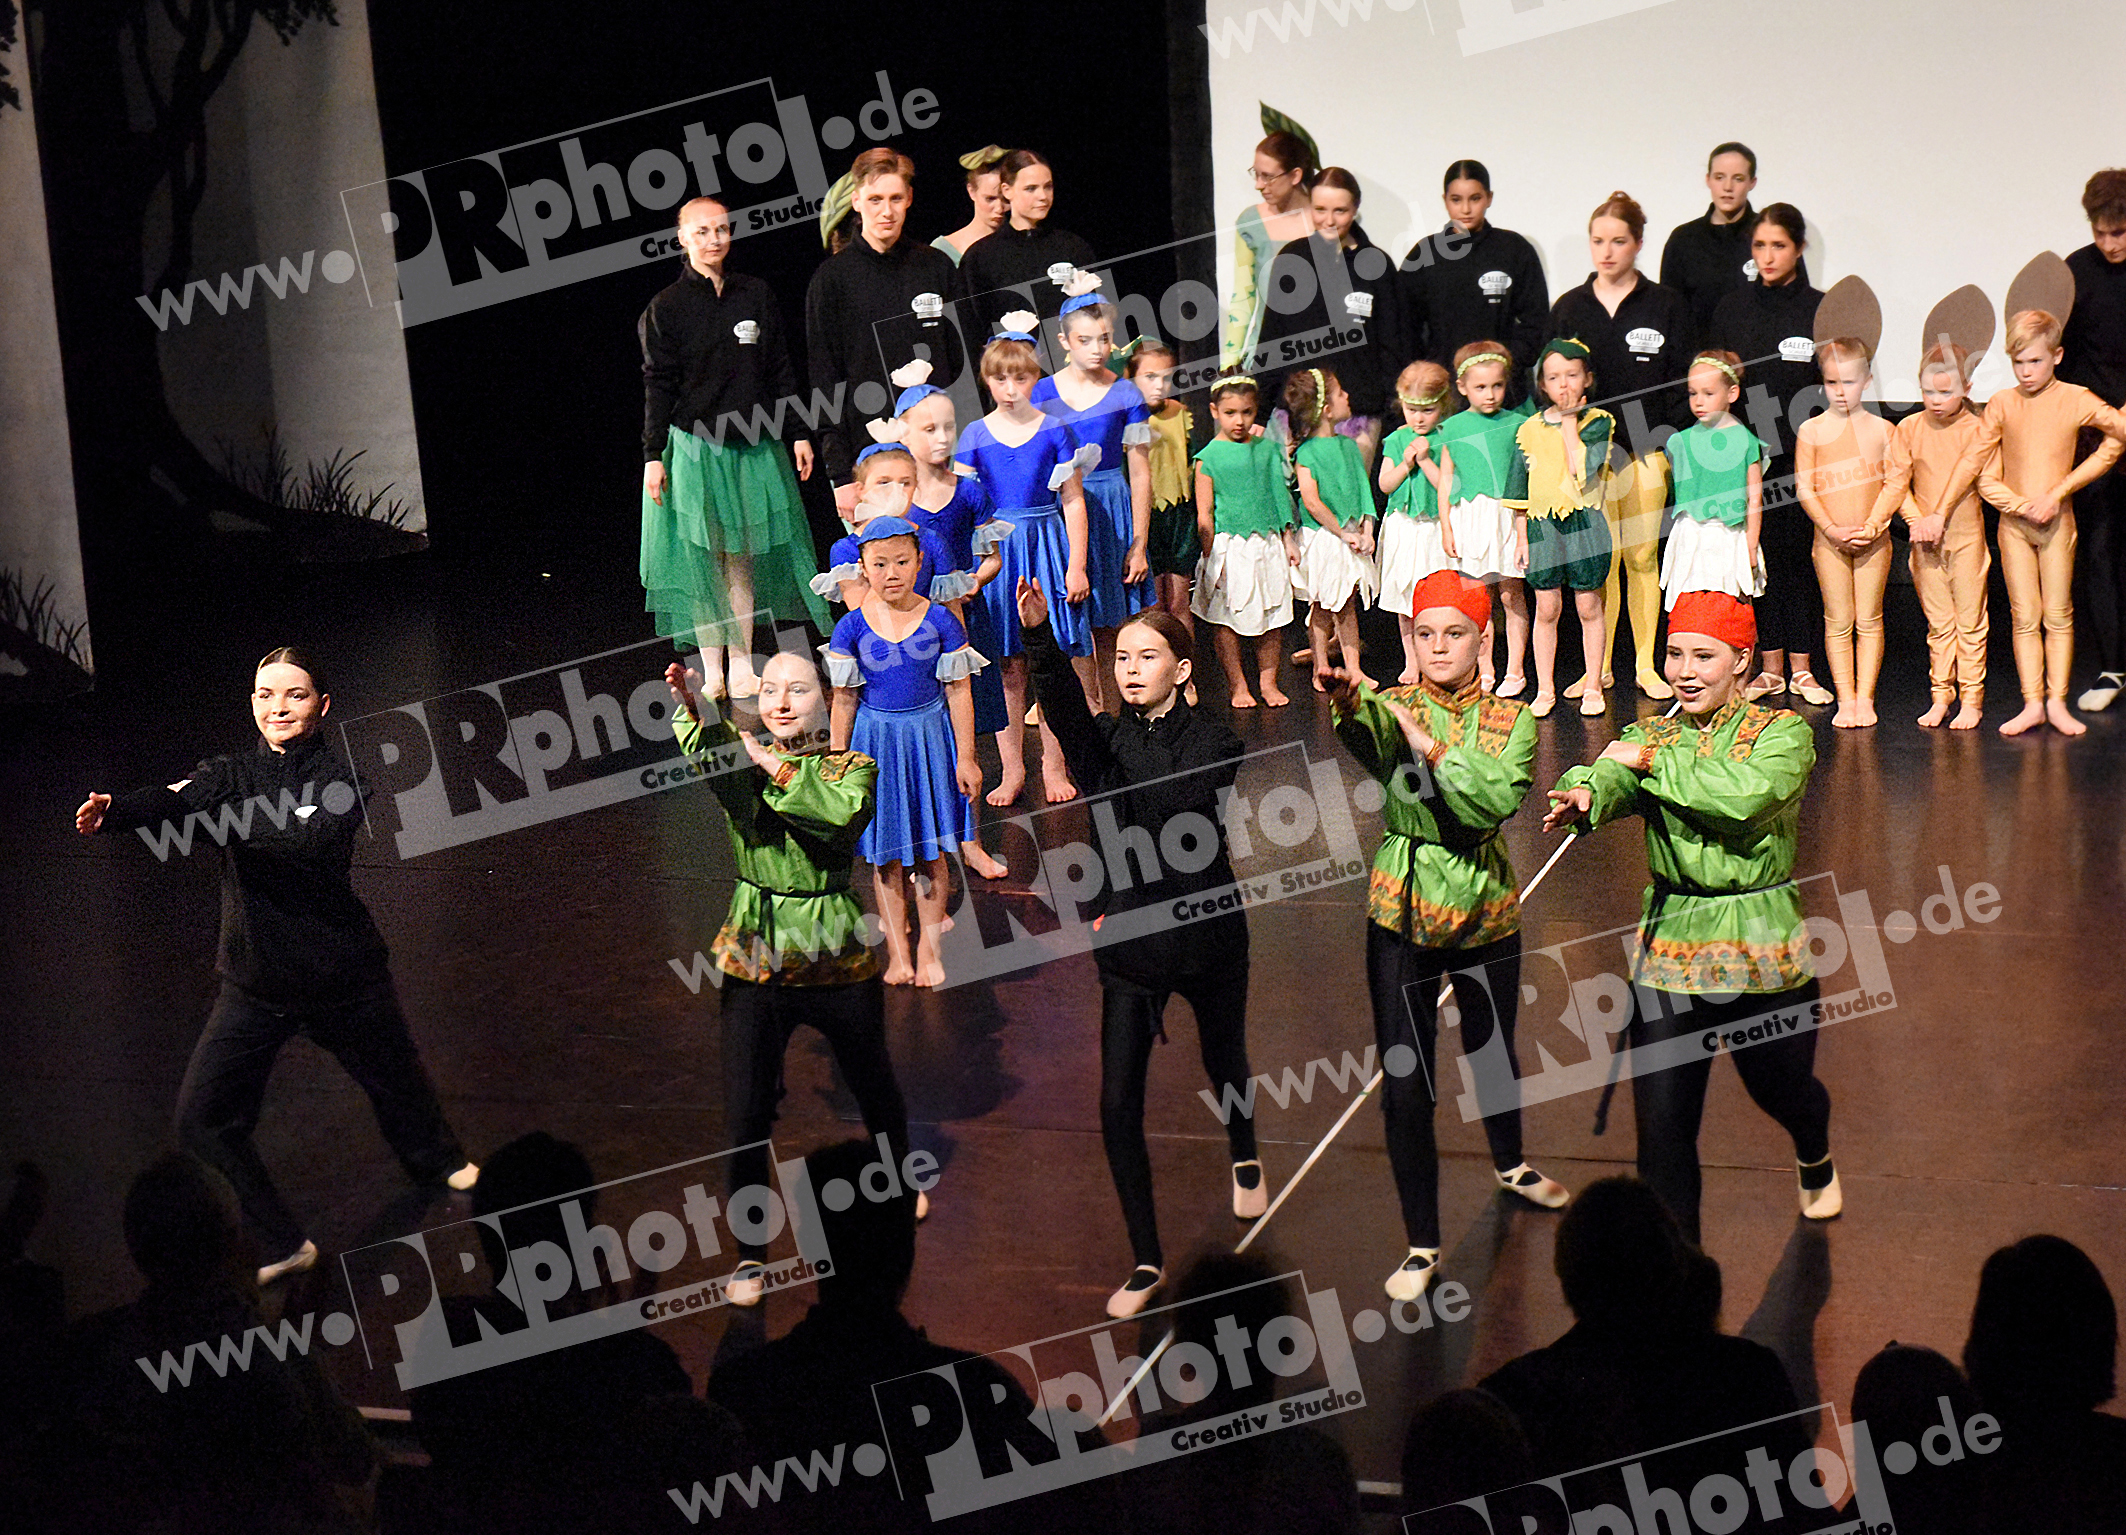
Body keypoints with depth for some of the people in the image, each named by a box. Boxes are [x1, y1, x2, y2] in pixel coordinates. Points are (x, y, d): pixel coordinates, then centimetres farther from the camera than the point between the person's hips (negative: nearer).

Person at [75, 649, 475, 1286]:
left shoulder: (338, 777, -10)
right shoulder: (230, 774, -4)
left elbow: (316, 839, -31)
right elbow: (174, 798, -26)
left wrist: (226, 816, -33)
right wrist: (113, 811, -47)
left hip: (342, 975, -2)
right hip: (256, 983, 2)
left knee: (395, 1083, 21)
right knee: (203, 1119, -9)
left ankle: (439, 1164, 55)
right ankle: (283, 1245, 5)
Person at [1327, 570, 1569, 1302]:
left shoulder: (1509, 719, -5)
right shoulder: (1393, 706, -7)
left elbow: (1498, 801, -22)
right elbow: (1367, 741, -32)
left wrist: (1431, 746, -33)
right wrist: (1348, 703, -53)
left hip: (1485, 910, 2)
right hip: (1403, 913, -1)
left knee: (1493, 1050, 22)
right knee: (1405, 1083, -2)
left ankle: (1510, 1163, 52)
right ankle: (1422, 1244, 9)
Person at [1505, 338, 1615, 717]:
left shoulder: (1598, 422, -2)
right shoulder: (1530, 430, 5)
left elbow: (1583, 469, -18)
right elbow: (1519, 489, 11)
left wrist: (1569, 422, -12)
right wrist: (1520, 536, 9)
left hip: (1585, 523, -2)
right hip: (1543, 524, 2)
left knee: (1588, 606, 4)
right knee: (1547, 608, 5)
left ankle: (1592, 687, 14)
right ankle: (1545, 689, 13)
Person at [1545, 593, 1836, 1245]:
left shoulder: (1782, 733, -6)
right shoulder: (1649, 737, 4)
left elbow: (1748, 793, -28)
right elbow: (1612, 780, -19)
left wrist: (1654, 760, -23)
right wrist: (1584, 794, -42)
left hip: (1763, 948, -2)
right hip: (1669, 948, 2)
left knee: (1780, 1087, 20)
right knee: (1661, 1122, -6)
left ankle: (1814, 1155, 57)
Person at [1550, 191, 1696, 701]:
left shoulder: (1667, 305, 4)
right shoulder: (1568, 309, 8)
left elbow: (1683, 379, 4)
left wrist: (1672, 436, -5)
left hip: (1647, 449, -1)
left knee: (1642, 555, 2)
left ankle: (1646, 666, 10)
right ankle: (1599, 666, 8)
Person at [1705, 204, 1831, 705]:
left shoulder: (1821, 310, 1)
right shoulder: (1732, 309, 8)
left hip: (1801, 452, -2)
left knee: (1801, 555, 1)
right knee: (1760, 554, 3)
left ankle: (1800, 668, 9)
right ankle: (1770, 667, 11)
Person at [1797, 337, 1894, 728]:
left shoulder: (1881, 429, 3)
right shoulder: (1811, 431, 1)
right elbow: (1804, 488, -2)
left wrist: (1873, 524, -12)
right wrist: (1832, 529, -12)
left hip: (1873, 539, 1)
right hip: (1830, 539, 0)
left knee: (1869, 620, 4)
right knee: (1838, 622, 2)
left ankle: (1865, 697, 9)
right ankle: (1845, 699, 7)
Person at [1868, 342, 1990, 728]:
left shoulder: (1975, 429, -6)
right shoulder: (1909, 428, 1)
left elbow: (1966, 480, -10)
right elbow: (1896, 482, 0)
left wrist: (1939, 518, -19)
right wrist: (1916, 520, -13)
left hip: (1966, 536, -2)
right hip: (1925, 539, 2)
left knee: (1969, 621, 2)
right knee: (1938, 623, 9)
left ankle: (1971, 700, 9)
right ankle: (1941, 697, 17)